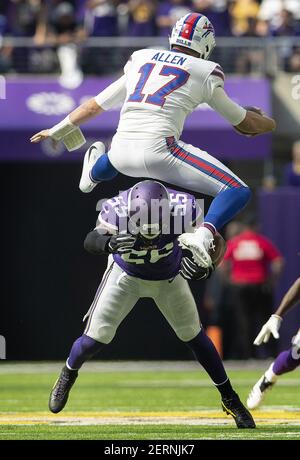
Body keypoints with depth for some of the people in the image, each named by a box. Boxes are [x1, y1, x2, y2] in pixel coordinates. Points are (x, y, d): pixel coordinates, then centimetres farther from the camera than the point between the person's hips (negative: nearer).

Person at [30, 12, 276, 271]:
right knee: (238, 192, -6)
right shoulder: (205, 73, 7)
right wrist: (268, 123, 37)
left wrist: (58, 131, 41)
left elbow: (97, 104, 28)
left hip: (123, 152, 6)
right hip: (159, 152, -6)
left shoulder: (141, 59, 19)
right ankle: (203, 234, -28)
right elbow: (244, 123, 14)